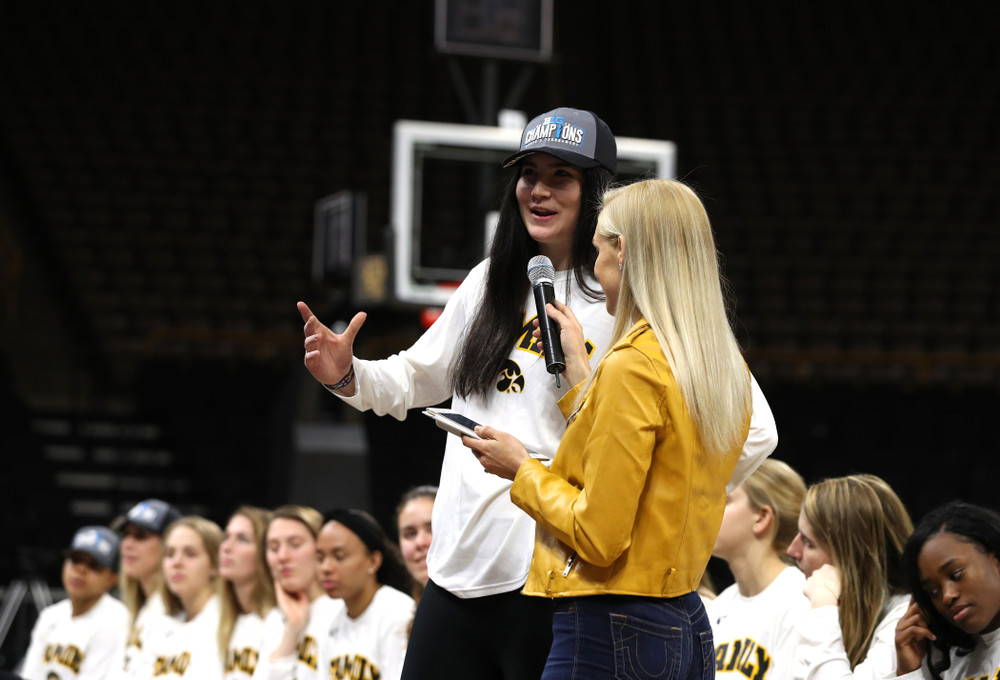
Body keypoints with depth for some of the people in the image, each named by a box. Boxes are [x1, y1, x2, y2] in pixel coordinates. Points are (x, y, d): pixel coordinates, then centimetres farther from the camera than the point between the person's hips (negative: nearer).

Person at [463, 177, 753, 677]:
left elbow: (599, 537, -18)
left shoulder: (633, 367, -16)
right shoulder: (725, 367, 8)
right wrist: (578, 372, 20)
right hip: (688, 627, 9)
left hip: (611, 634, -9)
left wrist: (522, 470, -2)